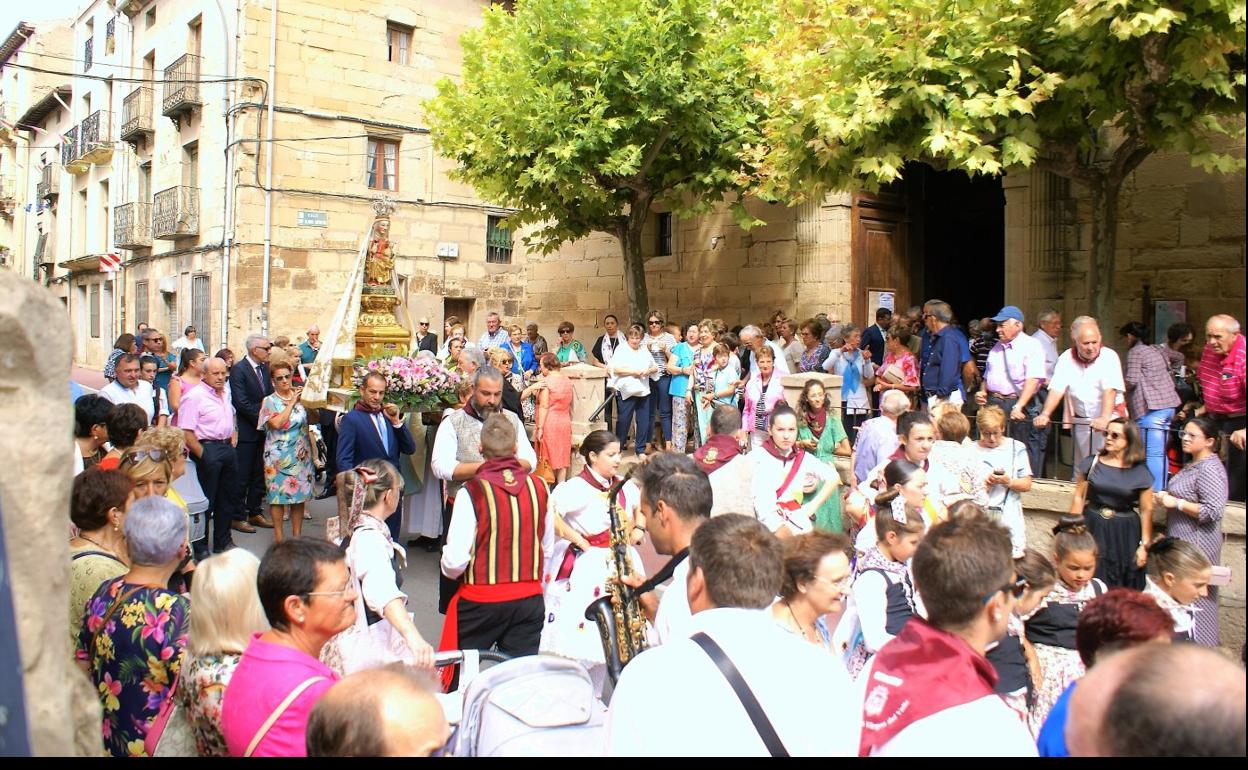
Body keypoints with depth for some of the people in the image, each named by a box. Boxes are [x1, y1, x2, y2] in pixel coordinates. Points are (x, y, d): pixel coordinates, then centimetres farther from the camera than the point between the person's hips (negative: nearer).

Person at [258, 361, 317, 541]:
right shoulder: (269, 401, -1)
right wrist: (292, 403, -13)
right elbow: (277, 423, -18)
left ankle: (297, 535, 16)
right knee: (278, 496, 0)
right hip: (279, 456, -3)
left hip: (301, 456, 4)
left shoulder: (300, 397, 8)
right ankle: (278, 537, 9)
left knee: (300, 495, 6)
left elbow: (309, 423, 13)